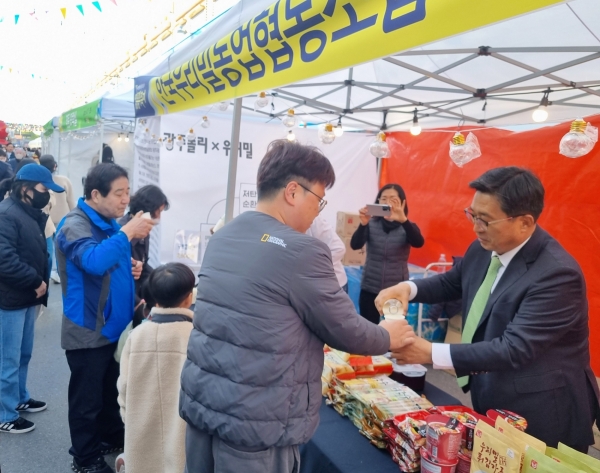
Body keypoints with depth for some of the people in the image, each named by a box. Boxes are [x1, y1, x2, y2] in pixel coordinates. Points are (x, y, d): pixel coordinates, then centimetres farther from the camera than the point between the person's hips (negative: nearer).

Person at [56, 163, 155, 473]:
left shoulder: (108, 223, 8)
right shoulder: (75, 225, -19)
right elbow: (94, 261, -38)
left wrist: (130, 268, 1)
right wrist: (127, 233, -33)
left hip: (114, 325, 8)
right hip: (89, 330, -8)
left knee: (113, 392, 23)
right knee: (87, 399, 7)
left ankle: (112, 440, 41)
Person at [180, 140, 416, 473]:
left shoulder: (223, 237, 5)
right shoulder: (301, 251, -19)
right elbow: (346, 331, -10)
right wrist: (388, 337, 11)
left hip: (199, 401, 8)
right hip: (254, 420, -7)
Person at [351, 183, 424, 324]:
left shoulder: (407, 227, -1)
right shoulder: (371, 224, -1)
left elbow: (419, 243, -21)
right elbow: (355, 245, -16)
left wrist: (403, 220, -39)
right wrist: (363, 224, -36)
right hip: (370, 289, 0)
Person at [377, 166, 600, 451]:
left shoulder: (557, 274, -27)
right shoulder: (483, 249, -4)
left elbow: (514, 349, -30)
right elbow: (452, 282, 13)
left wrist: (431, 353, -32)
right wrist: (408, 288, -7)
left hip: (538, 414, -7)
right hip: (490, 399, 7)